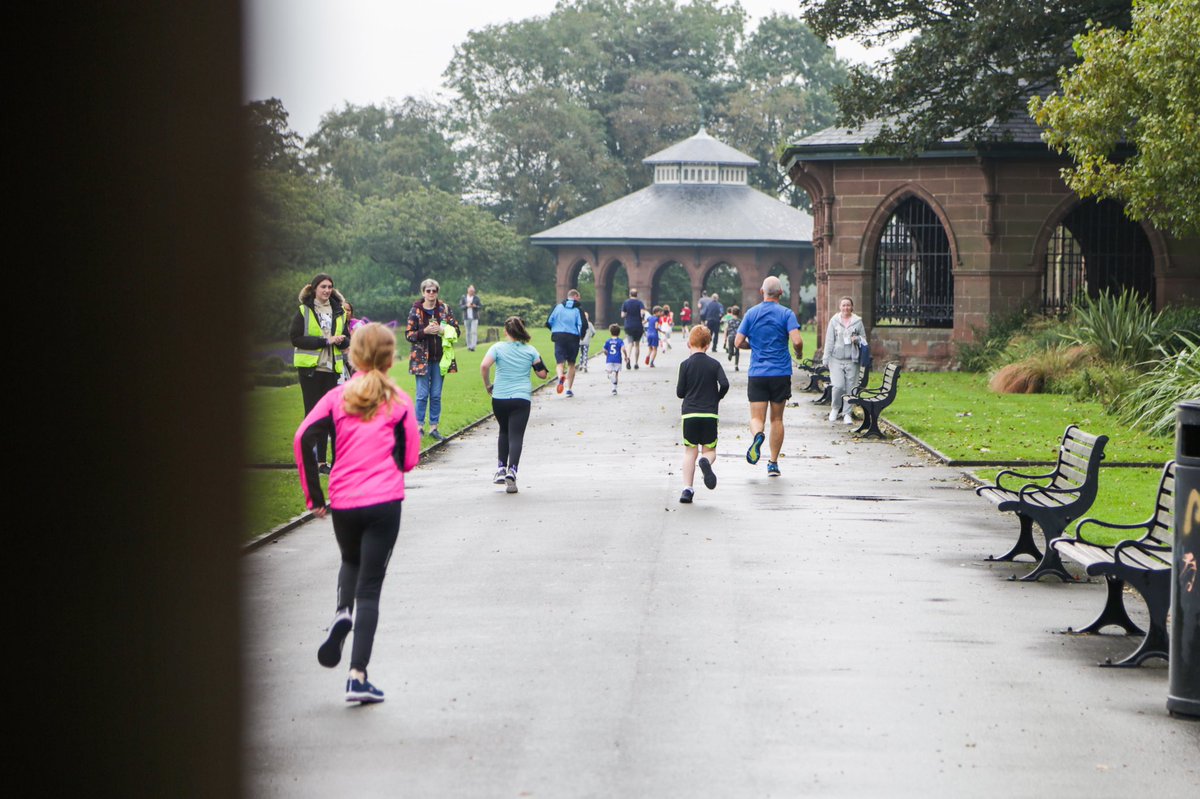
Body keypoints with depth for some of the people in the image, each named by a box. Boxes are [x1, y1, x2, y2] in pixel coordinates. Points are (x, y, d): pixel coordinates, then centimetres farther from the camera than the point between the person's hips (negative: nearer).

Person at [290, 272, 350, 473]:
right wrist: (325, 341, -16)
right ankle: (312, 460, 1)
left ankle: (322, 459, 8)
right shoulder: (304, 311, -1)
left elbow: (347, 341, 17)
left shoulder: (339, 312, 12)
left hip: (332, 368, 4)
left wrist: (341, 341, -8)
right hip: (310, 367, -4)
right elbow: (295, 338, -10)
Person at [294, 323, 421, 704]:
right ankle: (358, 677, -5)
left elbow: (303, 438, -7)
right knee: (369, 588, 1)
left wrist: (313, 495, -1)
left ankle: (342, 614, 1)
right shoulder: (399, 401, 3)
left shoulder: (338, 397, 5)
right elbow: (409, 458, 4)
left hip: (343, 503, 2)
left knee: (351, 562, 31)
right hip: (385, 501, -2)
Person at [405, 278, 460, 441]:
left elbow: (457, 330, 5)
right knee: (422, 394, -2)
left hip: (439, 358, 2)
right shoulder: (415, 311, -1)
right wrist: (425, 331, -18)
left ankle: (433, 428, 13)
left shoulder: (444, 309, 5)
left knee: (436, 395, 6)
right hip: (422, 358, -2)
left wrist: (443, 330, -13)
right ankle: (419, 427, 6)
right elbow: (408, 334, -3)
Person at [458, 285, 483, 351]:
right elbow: (460, 307, 1)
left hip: (474, 318, -2)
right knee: (468, 332, 5)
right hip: (466, 317, 2)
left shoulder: (477, 298, 3)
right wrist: (466, 306, -15)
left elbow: (481, 307, 4)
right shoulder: (463, 297, 6)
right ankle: (469, 346, 10)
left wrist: (475, 306, -15)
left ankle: (473, 346, -17)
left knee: (474, 332, -12)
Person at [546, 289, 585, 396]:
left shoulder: (558, 307, 6)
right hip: (573, 338, -1)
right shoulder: (578, 309, -1)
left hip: (558, 337, 1)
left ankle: (560, 377, -36)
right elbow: (583, 325, -9)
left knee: (560, 363, -2)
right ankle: (569, 388, 12)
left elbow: (549, 322, 4)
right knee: (571, 364, 14)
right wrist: (581, 335, 11)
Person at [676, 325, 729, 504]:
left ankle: (687, 488, -3)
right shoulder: (714, 364, 2)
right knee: (710, 450, 11)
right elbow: (725, 384, -9)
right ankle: (705, 461, -27)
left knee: (690, 451, 7)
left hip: (689, 414, 0)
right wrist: (717, 398, 9)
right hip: (710, 414, 0)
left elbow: (680, 392, -2)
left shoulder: (685, 365, -1)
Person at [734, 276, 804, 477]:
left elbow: (738, 342, 2)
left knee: (757, 418, 0)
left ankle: (758, 435, -35)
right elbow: (796, 340, -16)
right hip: (780, 373, 0)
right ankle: (773, 463, 11)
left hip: (757, 374, 0)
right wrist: (799, 353, 6)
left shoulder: (751, 313, 3)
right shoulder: (786, 314, -4)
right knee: (777, 419, 11)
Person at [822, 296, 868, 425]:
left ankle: (847, 413, 11)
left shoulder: (858, 321, 6)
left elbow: (864, 339, 15)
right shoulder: (834, 321, 4)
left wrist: (858, 339, -9)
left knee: (850, 387, 0)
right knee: (838, 386, -11)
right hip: (836, 359, -1)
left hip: (852, 360, 1)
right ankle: (835, 408, 14)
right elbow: (829, 340, 5)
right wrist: (826, 358, 1)